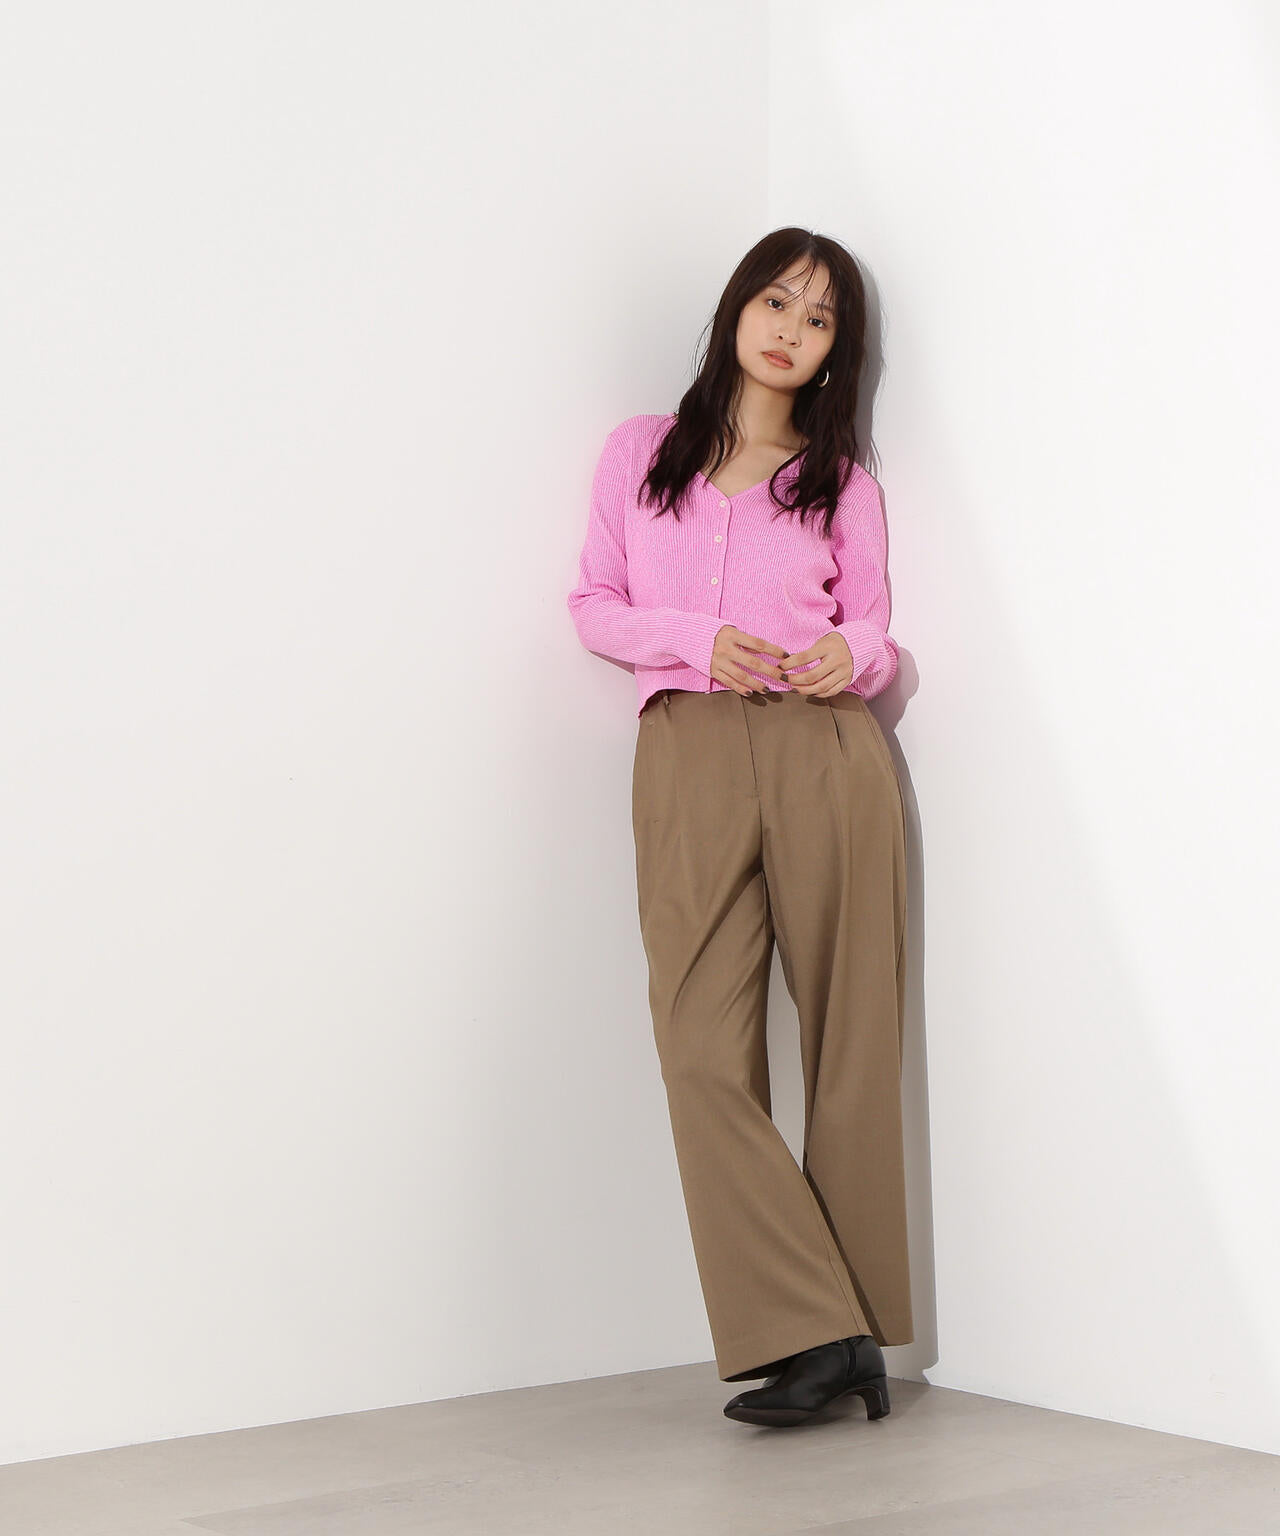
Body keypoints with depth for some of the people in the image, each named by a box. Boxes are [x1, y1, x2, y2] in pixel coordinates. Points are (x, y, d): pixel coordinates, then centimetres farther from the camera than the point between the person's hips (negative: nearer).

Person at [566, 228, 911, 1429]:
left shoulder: (843, 482, 16)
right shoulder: (641, 451, 15)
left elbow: (872, 629, 16)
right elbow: (595, 604, 13)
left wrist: (849, 659, -9)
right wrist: (698, 640, -5)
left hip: (826, 751, 1)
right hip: (690, 754, 0)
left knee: (850, 1043, -1)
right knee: (705, 1050, -12)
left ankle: (858, 1331, 7)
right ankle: (815, 1335, -9)